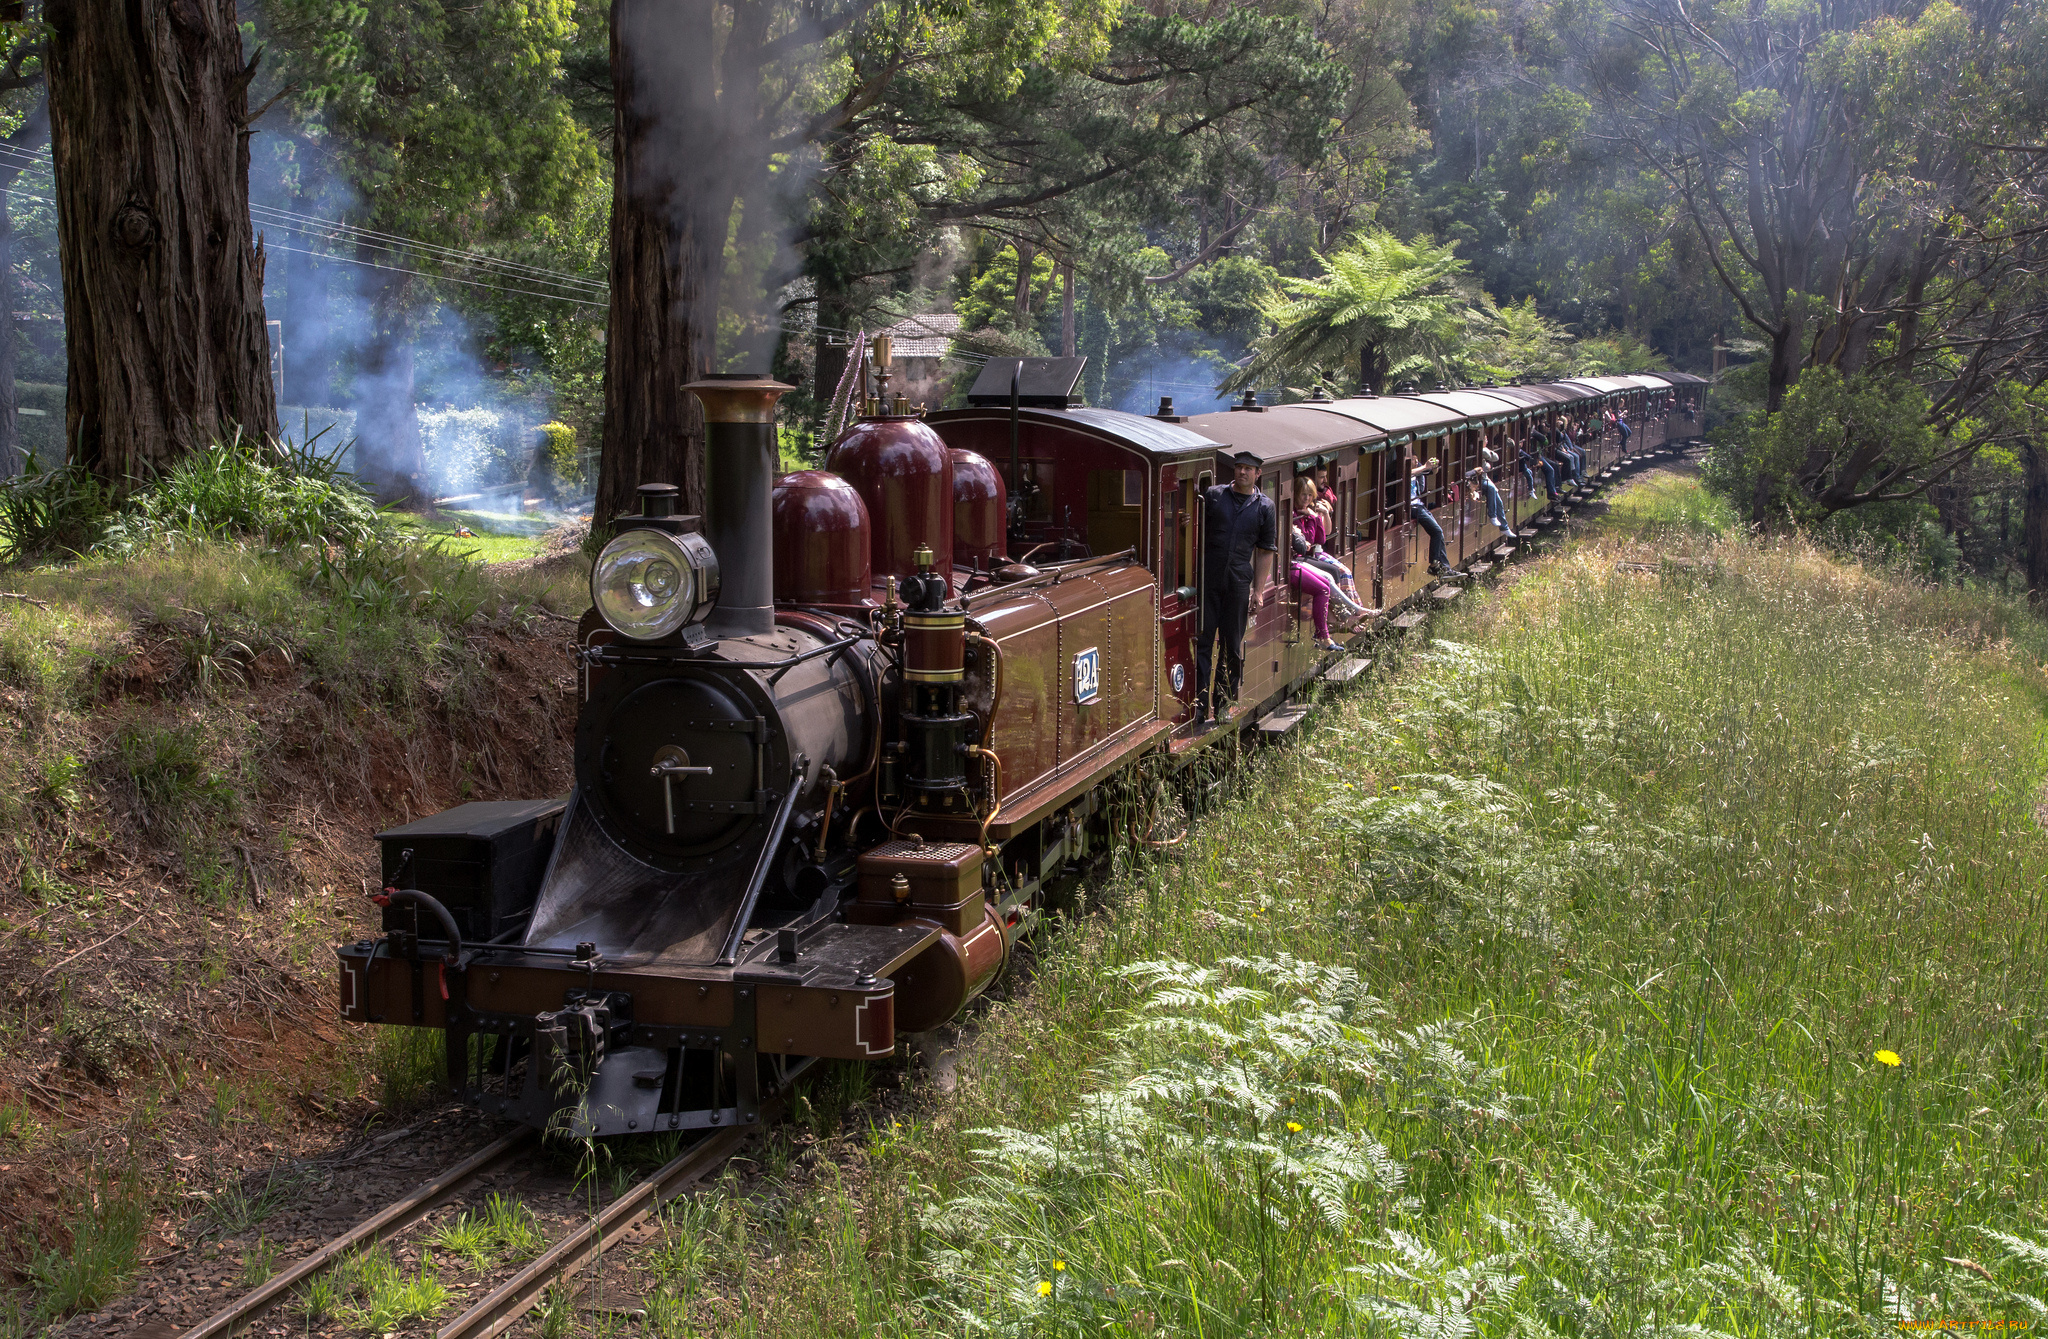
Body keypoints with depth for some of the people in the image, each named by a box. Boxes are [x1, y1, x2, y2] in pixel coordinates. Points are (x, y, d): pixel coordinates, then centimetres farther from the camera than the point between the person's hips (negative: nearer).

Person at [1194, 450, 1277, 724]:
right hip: (1208, 579, -1)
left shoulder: (1265, 507, 7)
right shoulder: (1213, 495, 5)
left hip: (1239, 584, 1)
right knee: (1203, 641, -3)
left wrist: (1258, 590, 1)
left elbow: (1265, 552, 8)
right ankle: (1199, 704, -1)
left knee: (1233, 646, 6)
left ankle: (1224, 703, 16)